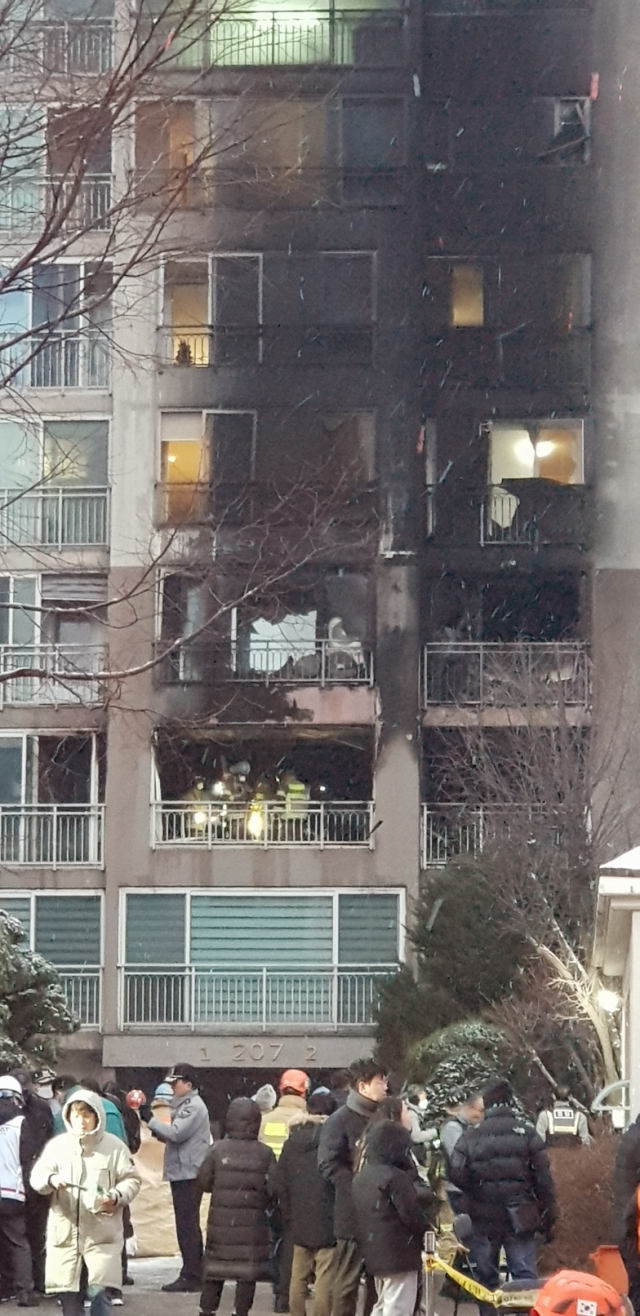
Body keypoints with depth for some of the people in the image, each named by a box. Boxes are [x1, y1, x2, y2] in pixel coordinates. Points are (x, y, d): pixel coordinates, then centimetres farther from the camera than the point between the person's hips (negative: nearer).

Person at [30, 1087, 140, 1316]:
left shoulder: (114, 1146, 0)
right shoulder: (57, 1145, 4)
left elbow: (131, 1180, 1)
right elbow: (36, 1176, 1)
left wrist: (116, 1196, -19)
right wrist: (51, 1179, -22)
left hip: (102, 1233, -2)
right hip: (64, 1231, 2)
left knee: (99, 1291, -9)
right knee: (67, 1291, 6)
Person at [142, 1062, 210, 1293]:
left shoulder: (194, 1106, -12)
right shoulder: (185, 1105, 19)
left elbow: (176, 1133, -21)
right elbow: (173, 1136, 19)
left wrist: (151, 1120, -13)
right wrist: (156, 1129, 2)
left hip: (188, 1175, -11)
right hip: (182, 1173, 11)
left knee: (187, 1226, -10)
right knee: (189, 1227, 14)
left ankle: (190, 1277, -10)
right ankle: (194, 1275, 19)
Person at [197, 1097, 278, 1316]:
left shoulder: (218, 1149, -6)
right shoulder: (265, 1154, -8)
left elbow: (203, 1182, -2)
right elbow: (273, 1188, -7)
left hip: (221, 1218, 1)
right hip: (253, 1220, -1)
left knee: (214, 1265, 11)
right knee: (248, 1267, 6)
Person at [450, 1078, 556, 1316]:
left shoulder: (471, 1135, -4)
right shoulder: (527, 1133, -4)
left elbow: (457, 1174, -10)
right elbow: (544, 1178, -4)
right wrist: (548, 1218, 4)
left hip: (484, 1218, 0)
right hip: (519, 1218, 0)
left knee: (485, 1278, 10)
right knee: (525, 1276, 2)